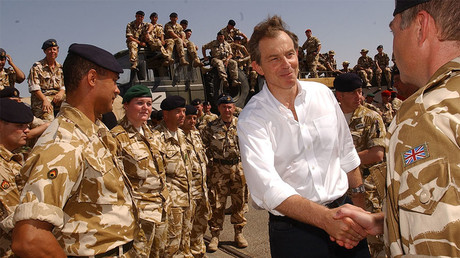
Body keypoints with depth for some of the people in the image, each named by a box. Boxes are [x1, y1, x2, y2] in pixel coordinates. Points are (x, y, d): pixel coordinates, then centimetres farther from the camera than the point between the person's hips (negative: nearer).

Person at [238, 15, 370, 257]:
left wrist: (359, 202, 12)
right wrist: (325, 217, -35)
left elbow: (347, 153, 9)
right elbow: (266, 186, -26)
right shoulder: (251, 118, -14)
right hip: (294, 230, -4)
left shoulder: (323, 93, 0)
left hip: (342, 212, 4)